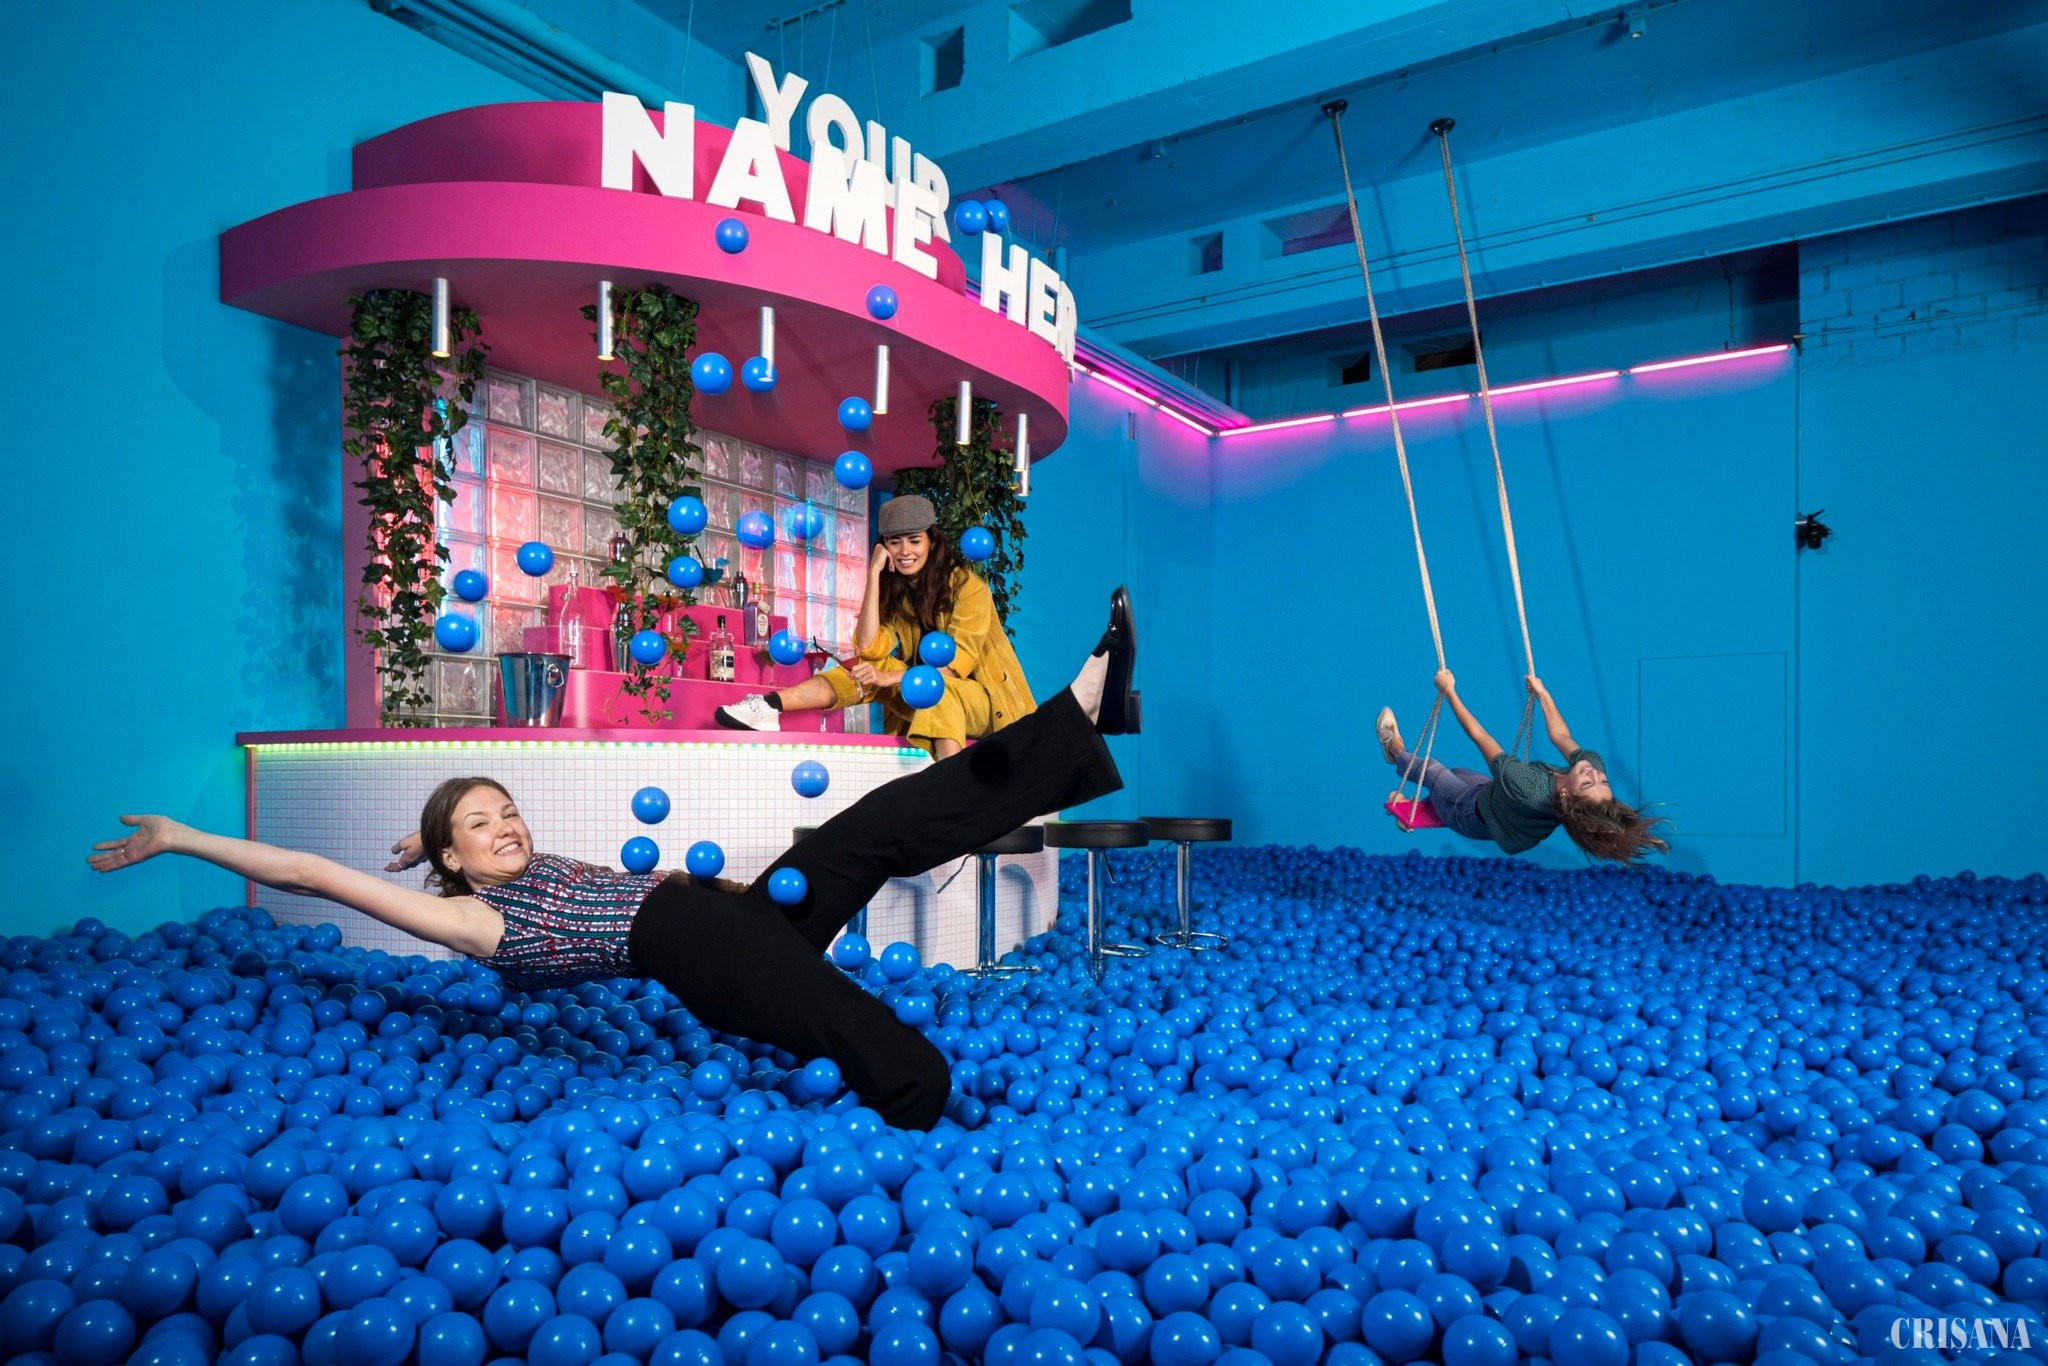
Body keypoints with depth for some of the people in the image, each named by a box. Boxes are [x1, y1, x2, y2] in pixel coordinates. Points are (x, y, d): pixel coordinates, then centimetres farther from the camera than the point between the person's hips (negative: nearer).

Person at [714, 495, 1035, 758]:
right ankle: (770, 705, -27)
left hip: (982, 699, -5)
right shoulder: (893, 590, 4)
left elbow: (956, 663, -20)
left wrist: (890, 678, -31)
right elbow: (869, 650, -12)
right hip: (927, 699, 5)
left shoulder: (966, 586, -11)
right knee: (864, 673, -18)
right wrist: (874, 573, -15)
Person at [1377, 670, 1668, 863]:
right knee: (1456, 771, 29)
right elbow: (1560, 735, -16)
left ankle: (1397, 751, 53)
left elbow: (1478, 735, -39)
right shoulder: (1596, 764, -36)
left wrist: (1449, 691, -29)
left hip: (1469, 815, -5)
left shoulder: (1527, 789, -50)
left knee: (1431, 769, 20)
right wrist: (1542, 693, -3)